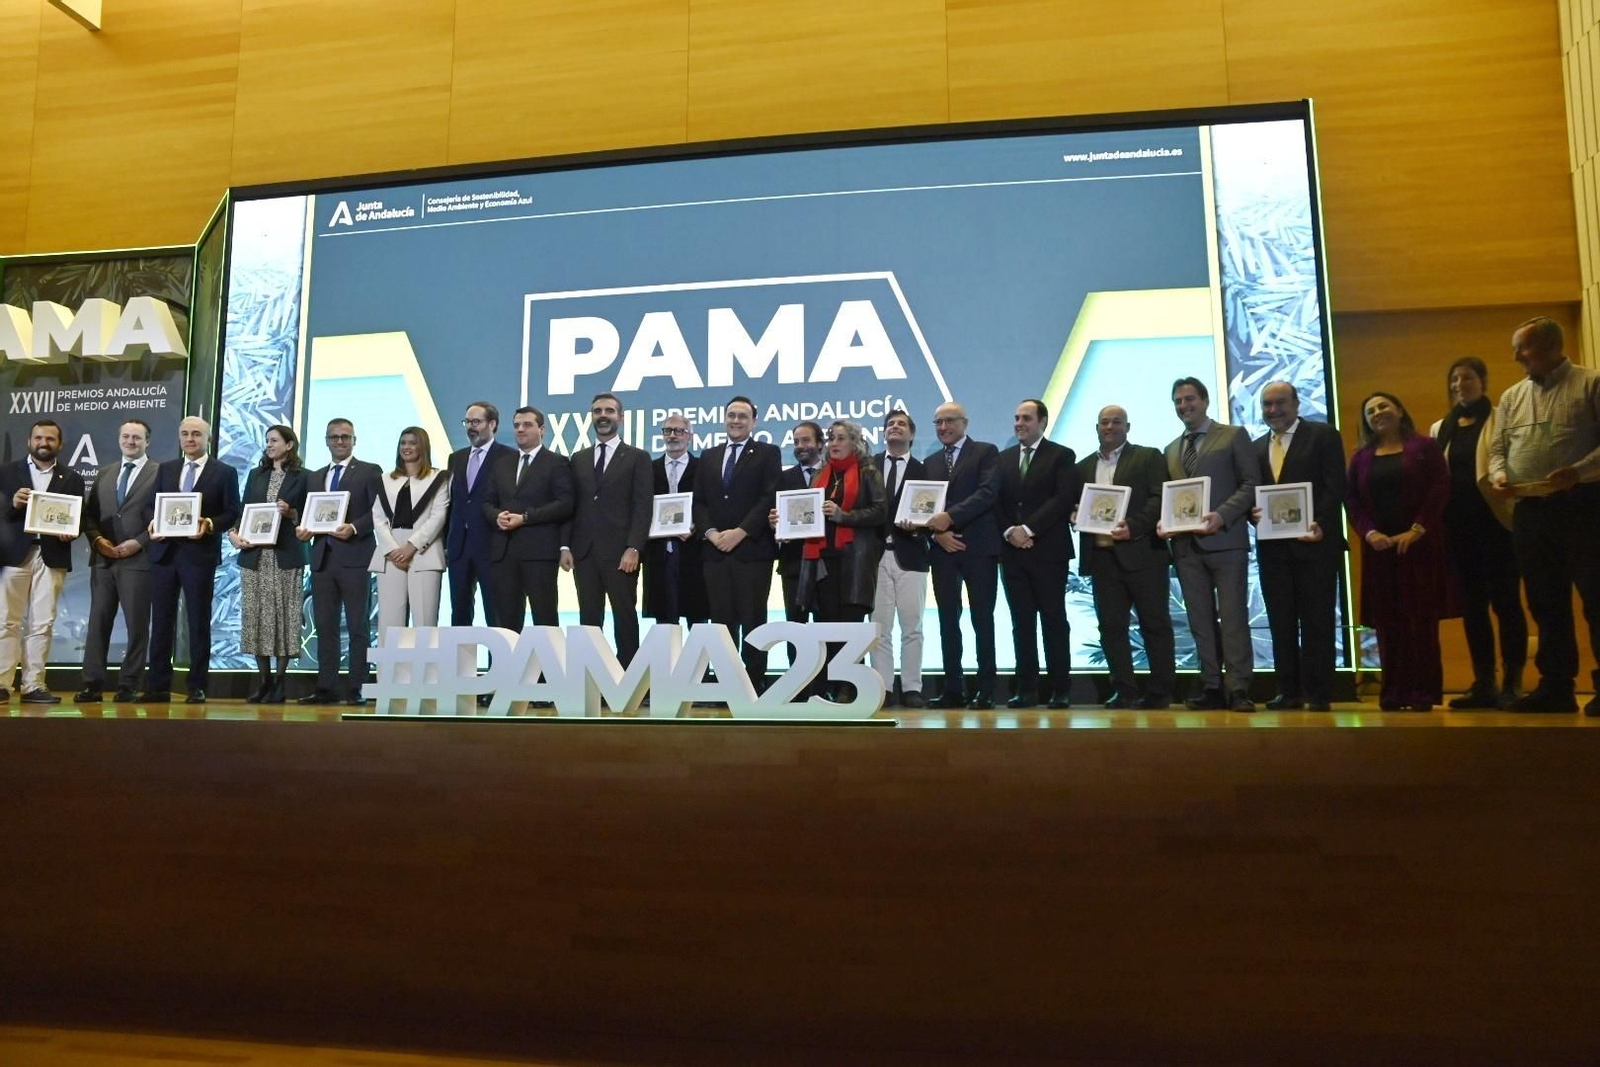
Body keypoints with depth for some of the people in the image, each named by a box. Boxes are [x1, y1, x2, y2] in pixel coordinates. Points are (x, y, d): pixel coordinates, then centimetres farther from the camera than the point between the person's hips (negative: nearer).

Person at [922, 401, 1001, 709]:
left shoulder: (986, 452, 3)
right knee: (948, 621, 5)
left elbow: (988, 493, -12)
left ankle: (985, 690, 3)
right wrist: (937, 533, -7)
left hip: (978, 547, -5)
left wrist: (950, 517, -21)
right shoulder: (930, 462, 18)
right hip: (943, 550, 5)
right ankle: (953, 689, 11)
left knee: (983, 619, -1)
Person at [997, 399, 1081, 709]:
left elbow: (1064, 499, -10)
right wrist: (1009, 531, -8)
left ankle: (1061, 689, 5)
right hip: (1012, 551, 4)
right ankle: (1026, 688, 8)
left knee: (1054, 621, 0)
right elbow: (996, 502, 10)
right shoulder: (1003, 458, 16)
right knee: (1021, 623, 5)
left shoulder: (1062, 456, 2)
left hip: (1049, 550, -4)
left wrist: (1028, 529, -15)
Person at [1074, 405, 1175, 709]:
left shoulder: (1149, 457, 4)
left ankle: (1160, 691, 9)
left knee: (1154, 624, 1)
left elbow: (1160, 499, -6)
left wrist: (1134, 526, -19)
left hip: (1142, 552, -4)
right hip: (1102, 556, 4)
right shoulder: (1084, 467, 17)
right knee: (1110, 626, 4)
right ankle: (1124, 690, 11)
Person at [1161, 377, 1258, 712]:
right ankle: (1212, 687, 10)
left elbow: (1250, 484, -3)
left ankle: (1238, 689, -1)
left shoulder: (1233, 436, 5)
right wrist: (1164, 521, -2)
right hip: (1186, 545, 5)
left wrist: (1222, 515, -17)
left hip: (1225, 540, -5)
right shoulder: (1171, 449, 20)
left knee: (1233, 618, -4)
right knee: (1201, 621, 6)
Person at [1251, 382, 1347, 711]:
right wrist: (1253, 513, -8)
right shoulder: (1256, 447, 17)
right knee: (1281, 622, 6)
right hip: (1272, 545, 5)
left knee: (1317, 620, 0)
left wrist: (1320, 524, -19)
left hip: (1313, 541, -5)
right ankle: (1289, 691, 12)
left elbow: (1335, 485, -6)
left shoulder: (1323, 435, 2)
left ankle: (1318, 693, 4)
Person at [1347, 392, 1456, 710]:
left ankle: (1424, 691, 2)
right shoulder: (1361, 457, 12)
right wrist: (1369, 533, -10)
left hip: (1419, 546, -2)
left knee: (1422, 618, -2)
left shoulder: (1424, 447, 4)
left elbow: (1440, 489, -5)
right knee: (1387, 622, 1)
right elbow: (1352, 500, 5)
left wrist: (1417, 530, -13)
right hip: (1379, 548, 3)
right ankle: (1394, 692, 5)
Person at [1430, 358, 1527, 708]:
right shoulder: (1439, 429, 15)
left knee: (1505, 601, -3)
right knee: (1471, 604, 6)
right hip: (1458, 525, 5)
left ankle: (1512, 683, 4)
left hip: (1496, 521, -4)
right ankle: (1483, 684, 12)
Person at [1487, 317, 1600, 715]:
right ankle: (1556, 687, 15)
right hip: (1530, 509, 6)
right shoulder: (1512, 397, 16)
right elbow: (1498, 447, 15)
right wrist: (1499, 474, -5)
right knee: (1545, 601, 9)